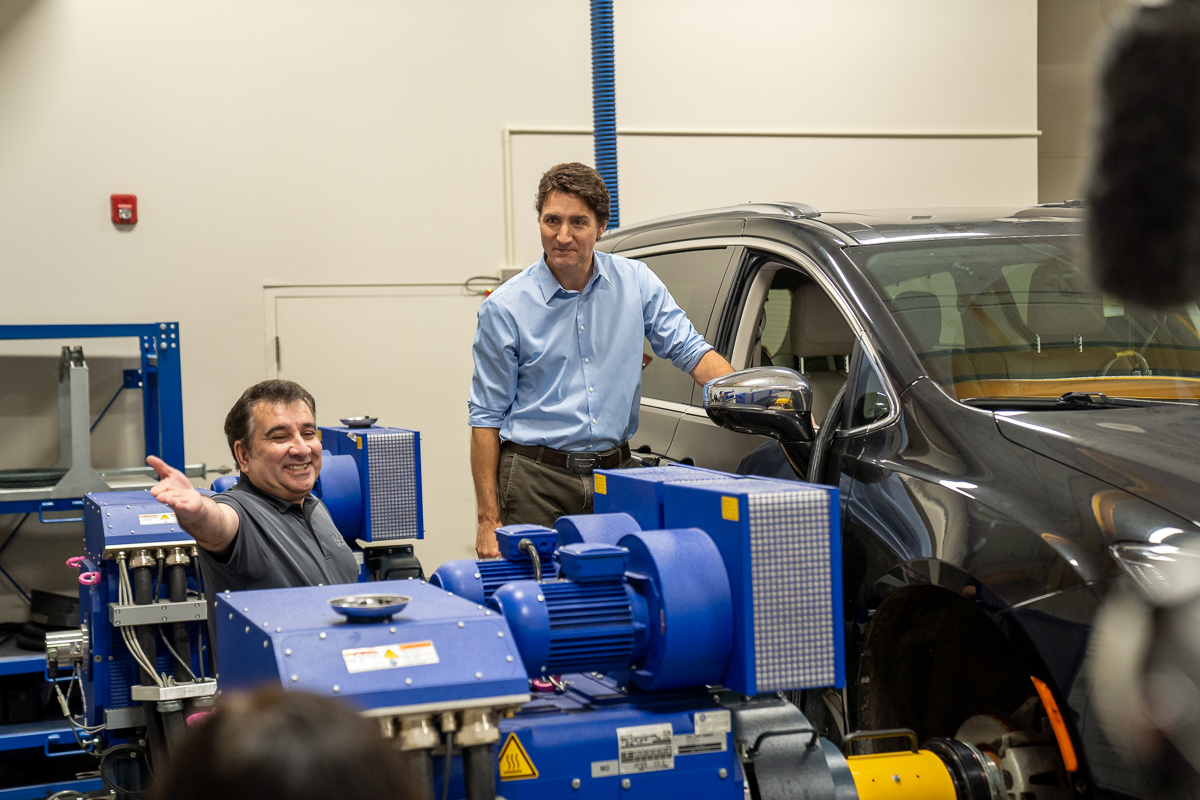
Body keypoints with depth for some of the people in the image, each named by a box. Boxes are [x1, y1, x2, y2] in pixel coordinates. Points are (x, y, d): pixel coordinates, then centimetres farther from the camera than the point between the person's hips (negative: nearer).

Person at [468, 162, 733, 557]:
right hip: (536, 479, -2)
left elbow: (689, 348, 6)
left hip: (616, 470, 2)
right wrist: (488, 518, -6)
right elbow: (487, 415, -1)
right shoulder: (504, 307, -3)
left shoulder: (636, 281, 4)